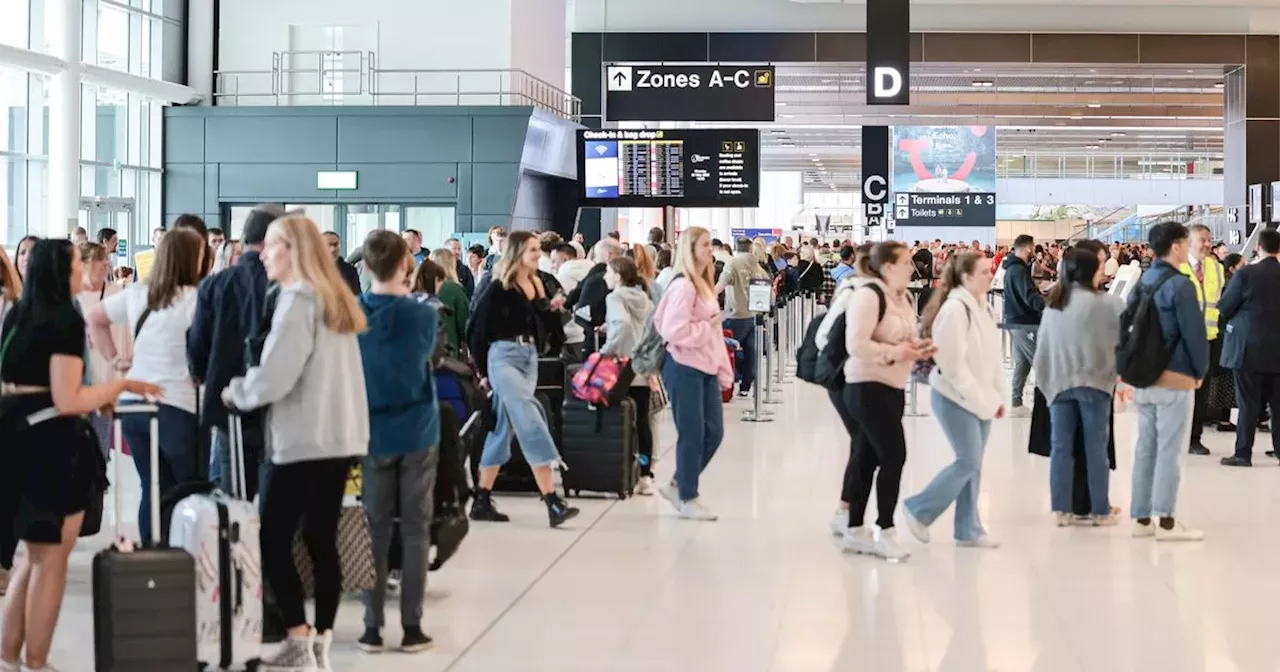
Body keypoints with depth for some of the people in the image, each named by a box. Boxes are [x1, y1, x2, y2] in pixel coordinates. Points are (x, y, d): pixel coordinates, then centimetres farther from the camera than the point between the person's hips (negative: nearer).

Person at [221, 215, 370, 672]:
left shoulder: (297, 300, -12)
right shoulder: (333, 298, 15)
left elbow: (274, 376, -17)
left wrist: (236, 392, 1)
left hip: (305, 438, -9)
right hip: (339, 436, 9)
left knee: (274, 538, -4)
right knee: (322, 540, 9)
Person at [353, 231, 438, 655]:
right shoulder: (423, 314, -12)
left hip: (374, 433, 2)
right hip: (418, 431, -1)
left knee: (376, 529, 8)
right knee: (415, 528, 5)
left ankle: (373, 627, 9)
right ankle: (411, 626, 6)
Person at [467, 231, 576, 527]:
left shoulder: (540, 285, 11)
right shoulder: (498, 289, -8)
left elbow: (547, 326, 14)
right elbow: (477, 328, -5)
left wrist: (554, 310, -4)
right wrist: (484, 370, -1)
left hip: (530, 358, 7)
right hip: (504, 356, -7)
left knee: (503, 428, 10)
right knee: (531, 421, -17)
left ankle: (482, 501, 18)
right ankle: (552, 501, -22)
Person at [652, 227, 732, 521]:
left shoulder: (705, 284, 15)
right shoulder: (683, 286, -15)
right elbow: (673, 330, -23)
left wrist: (724, 370, 14)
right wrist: (706, 327, -14)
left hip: (706, 368, 9)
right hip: (685, 368, -9)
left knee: (714, 432, 9)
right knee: (692, 435, -2)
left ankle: (677, 485, 24)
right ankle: (687, 498, 11)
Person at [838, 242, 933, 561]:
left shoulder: (902, 298, 15)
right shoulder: (868, 295, -16)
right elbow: (856, 345, -24)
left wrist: (917, 348, 5)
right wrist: (894, 353, -24)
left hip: (892, 388, 10)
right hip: (868, 388, -10)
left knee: (868, 458, 13)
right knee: (894, 455, -11)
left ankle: (855, 531, 19)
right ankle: (885, 532, -3)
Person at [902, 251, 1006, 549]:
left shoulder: (984, 307, 10)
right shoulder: (954, 309, -17)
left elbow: (994, 355, 16)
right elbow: (953, 362, -20)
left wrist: (998, 395, 11)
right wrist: (978, 398, -17)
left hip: (981, 398, 8)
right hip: (956, 398, -8)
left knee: (973, 463, 9)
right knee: (968, 461, -9)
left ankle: (968, 530, 15)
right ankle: (919, 509, 5)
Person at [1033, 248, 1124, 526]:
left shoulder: (1053, 304, 8)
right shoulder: (1105, 302, -8)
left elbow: (1042, 345, 11)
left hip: (1057, 382, 4)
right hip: (1093, 381, -4)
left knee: (1061, 447, 5)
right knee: (1095, 448, 3)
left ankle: (1061, 510, 6)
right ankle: (1100, 511, 9)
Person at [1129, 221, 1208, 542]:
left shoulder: (1140, 284, 11)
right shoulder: (1179, 284, -13)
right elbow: (1194, 333, -15)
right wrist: (1201, 371, -1)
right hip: (1175, 378, -7)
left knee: (1145, 447, 10)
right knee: (1169, 450, -3)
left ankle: (1142, 518, 13)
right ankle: (1165, 521, -2)